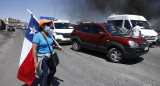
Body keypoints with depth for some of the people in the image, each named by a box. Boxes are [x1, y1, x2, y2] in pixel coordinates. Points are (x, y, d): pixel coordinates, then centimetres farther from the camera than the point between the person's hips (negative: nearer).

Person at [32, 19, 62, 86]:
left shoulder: (48, 34, 6)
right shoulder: (37, 36, -17)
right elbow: (34, 49, -20)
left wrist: (57, 47, 7)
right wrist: (35, 62, -22)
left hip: (50, 57, 8)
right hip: (43, 58, -8)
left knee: (53, 71, 18)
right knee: (45, 75, 1)